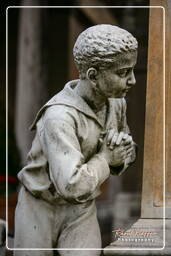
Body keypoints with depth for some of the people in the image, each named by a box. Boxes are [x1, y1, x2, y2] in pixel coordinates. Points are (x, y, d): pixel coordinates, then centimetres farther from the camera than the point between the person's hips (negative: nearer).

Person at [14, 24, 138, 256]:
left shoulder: (116, 102, -8)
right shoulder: (59, 116, -30)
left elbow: (128, 154, 9)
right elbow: (73, 186, -38)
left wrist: (121, 153, -15)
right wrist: (105, 158, -20)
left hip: (81, 211, 5)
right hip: (40, 210, -4)